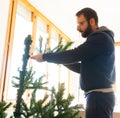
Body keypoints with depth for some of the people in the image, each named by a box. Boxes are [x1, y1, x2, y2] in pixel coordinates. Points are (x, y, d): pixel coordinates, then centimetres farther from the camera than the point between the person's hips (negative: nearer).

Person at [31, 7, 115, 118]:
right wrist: (63, 60, 8)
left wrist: (44, 56, -11)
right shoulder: (99, 38, 20)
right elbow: (83, 68, 20)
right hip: (99, 95, 10)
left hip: (99, 95, -10)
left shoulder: (101, 38, -12)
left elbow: (74, 54, -20)